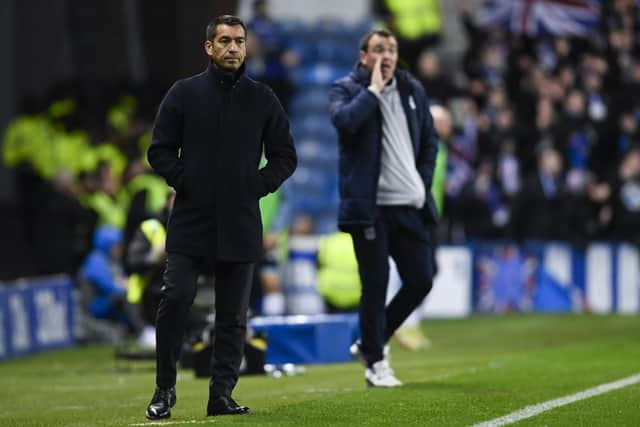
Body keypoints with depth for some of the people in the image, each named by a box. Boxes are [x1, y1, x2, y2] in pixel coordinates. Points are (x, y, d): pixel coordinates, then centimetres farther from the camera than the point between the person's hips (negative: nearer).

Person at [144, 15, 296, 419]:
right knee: (175, 299, -11)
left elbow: (285, 155, 12)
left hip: (241, 224, 2)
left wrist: (259, 185, -1)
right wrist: (183, 180, -6)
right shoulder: (184, 93, 4)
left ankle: (222, 393, 10)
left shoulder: (263, 99, 7)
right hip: (190, 220, -2)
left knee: (233, 314, 4)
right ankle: (165, 390, 2)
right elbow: (160, 150, 6)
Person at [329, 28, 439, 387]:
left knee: (421, 281, 5)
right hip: (371, 206, -5)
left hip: (411, 206, 5)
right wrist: (373, 90, -14)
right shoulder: (347, 89, -2)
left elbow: (430, 140, 19)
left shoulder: (413, 89, 13)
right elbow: (344, 120, -24)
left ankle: (370, 343, 22)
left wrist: (424, 185, 9)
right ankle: (375, 363, 10)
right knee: (375, 286, -2)